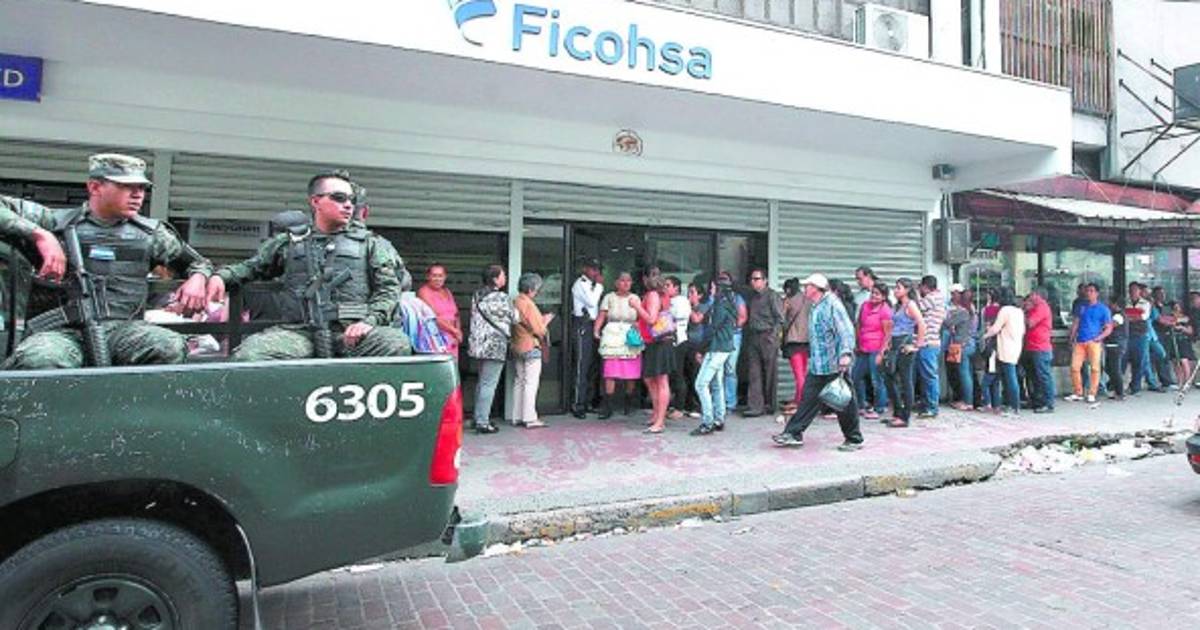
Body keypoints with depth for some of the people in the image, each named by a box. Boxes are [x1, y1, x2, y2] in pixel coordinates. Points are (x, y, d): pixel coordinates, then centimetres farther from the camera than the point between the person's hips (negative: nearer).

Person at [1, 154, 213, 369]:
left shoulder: (150, 233, 19)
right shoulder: (57, 222, 11)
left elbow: (198, 262, 28)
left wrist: (197, 278, 4)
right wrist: (40, 235, -11)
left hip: (123, 328, 2)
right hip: (63, 330, -1)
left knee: (172, 347, -32)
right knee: (38, 360, -37)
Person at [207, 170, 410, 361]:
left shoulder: (370, 242, 18)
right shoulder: (289, 243, 23)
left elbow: (389, 288, 9)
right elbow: (250, 267, 32)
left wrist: (369, 320, -10)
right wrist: (220, 277, 9)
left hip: (351, 330, -1)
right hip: (300, 330, 1)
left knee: (398, 344, -34)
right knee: (249, 352, -29)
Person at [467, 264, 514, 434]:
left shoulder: (477, 295, 9)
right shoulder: (501, 298, -14)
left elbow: (476, 318, 13)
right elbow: (514, 318, -4)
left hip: (479, 343, 8)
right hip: (495, 345, -8)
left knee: (482, 382, 18)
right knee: (489, 384, -4)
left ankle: (478, 418, 25)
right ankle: (482, 422, -1)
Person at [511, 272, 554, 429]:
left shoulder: (515, 302, 8)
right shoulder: (528, 304, -17)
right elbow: (538, 330, -16)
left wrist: (541, 319, 11)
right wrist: (545, 321, 2)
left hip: (517, 347, 8)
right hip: (531, 347, -8)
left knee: (519, 381, 12)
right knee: (531, 382, -5)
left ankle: (517, 417, 16)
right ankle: (530, 419, -3)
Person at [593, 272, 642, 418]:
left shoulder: (635, 298, 12)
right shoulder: (609, 298, 7)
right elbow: (601, 316, 0)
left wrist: (637, 324, -13)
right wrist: (596, 330, -14)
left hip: (631, 338, 2)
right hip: (613, 336, -2)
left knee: (631, 373, 2)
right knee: (610, 373, -8)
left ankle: (628, 403, 19)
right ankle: (607, 406, -5)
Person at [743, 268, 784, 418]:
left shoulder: (772, 296, -3)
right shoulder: (751, 296, 15)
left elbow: (780, 319, -5)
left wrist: (772, 335, -12)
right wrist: (746, 335, 9)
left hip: (767, 338, -5)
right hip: (752, 338, 5)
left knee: (770, 374, 3)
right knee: (754, 374, 0)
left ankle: (770, 406, 14)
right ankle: (755, 406, 0)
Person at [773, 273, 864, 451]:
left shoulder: (832, 304, -12)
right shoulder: (815, 308, 16)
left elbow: (846, 330, -20)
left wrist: (846, 353, -30)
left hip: (835, 365, -8)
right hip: (817, 366, 8)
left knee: (844, 402, 3)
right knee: (809, 399, 8)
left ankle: (854, 440, 17)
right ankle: (794, 434, 12)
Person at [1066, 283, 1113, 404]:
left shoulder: (1103, 309, 5)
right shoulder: (1081, 307, 16)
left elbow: (1109, 328, 3)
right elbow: (1075, 323, 17)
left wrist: (1098, 338, -11)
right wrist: (1072, 338, 7)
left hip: (1094, 342, -3)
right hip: (1080, 341, 3)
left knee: (1094, 368, -4)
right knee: (1075, 366, -2)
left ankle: (1092, 394, 3)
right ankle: (1077, 393, 7)